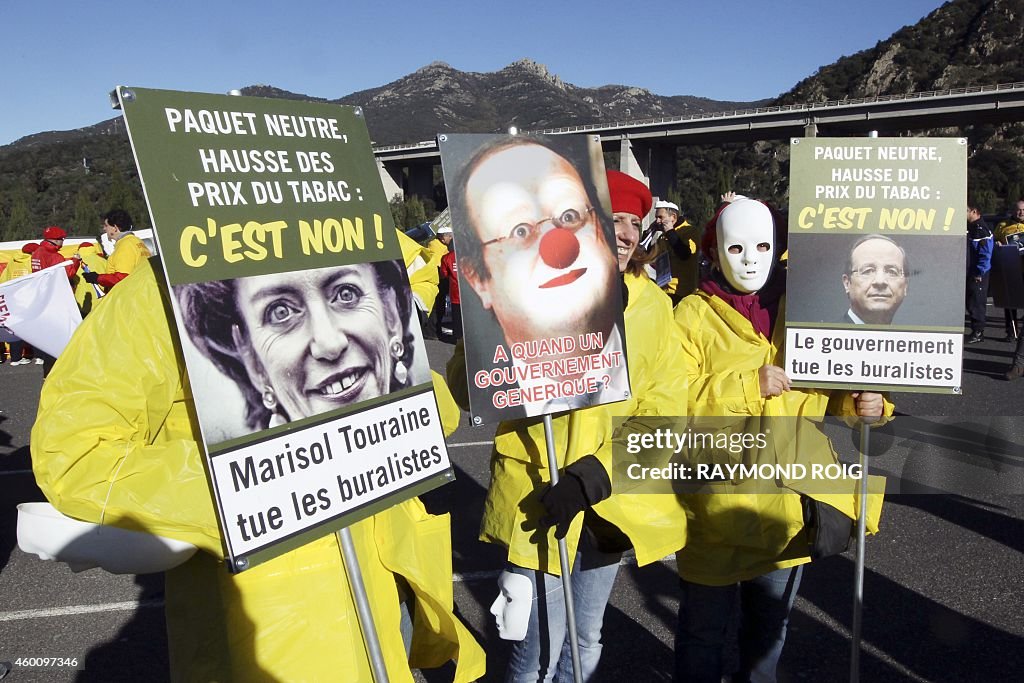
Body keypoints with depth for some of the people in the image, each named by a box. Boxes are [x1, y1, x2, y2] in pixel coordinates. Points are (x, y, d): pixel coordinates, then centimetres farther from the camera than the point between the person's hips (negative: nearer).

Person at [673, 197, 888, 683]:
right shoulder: (692, 315, -9)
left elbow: (821, 388, 9)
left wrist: (860, 401, -11)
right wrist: (747, 384, -26)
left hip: (789, 504, 5)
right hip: (717, 507, -4)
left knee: (770, 625, 26)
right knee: (704, 629, 13)